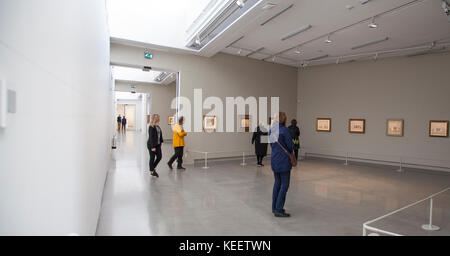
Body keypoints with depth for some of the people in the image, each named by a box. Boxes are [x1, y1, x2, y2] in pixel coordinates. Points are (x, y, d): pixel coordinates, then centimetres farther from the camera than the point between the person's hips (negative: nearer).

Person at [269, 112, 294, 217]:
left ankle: (274, 207, 25)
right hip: (283, 161, -7)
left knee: (277, 183, 17)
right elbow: (290, 146, -11)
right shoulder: (284, 130, -16)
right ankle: (279, 210, 3)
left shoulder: (271, 130, 6)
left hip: (274, 160, 7)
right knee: (284, 185, 1)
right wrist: (289, 152, 9)